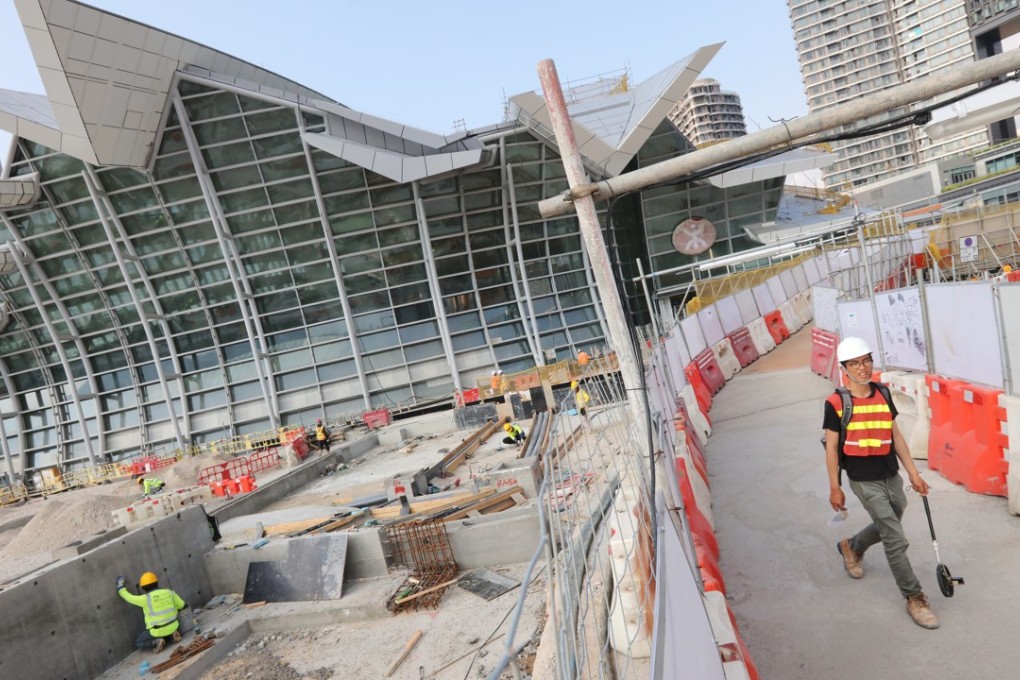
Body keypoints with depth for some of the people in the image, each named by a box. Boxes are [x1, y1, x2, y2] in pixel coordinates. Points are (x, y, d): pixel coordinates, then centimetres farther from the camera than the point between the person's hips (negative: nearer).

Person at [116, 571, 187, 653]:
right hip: (173, 626, 4)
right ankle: (172, 634, 9)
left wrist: (120, 586, 13)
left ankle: (156, 642, -6)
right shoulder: (169, 592, -3)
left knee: (137, 643, 19)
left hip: (158, 631, -4)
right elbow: (181, 605, 6)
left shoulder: (146, 598, -15)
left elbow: (129, 597, -2)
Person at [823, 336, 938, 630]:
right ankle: (914, 598, 13)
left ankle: (850, 547, 49)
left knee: (886, 528, 22)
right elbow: (831, 447, -9)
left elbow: (895, 436, 9)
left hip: (891, 476, 6)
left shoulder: (882, 393, 2)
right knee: (896, 541, -4)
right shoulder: (836, 403, -14)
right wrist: (834, 488, -7)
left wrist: (913, 473, 8)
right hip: (864, 482, -6)